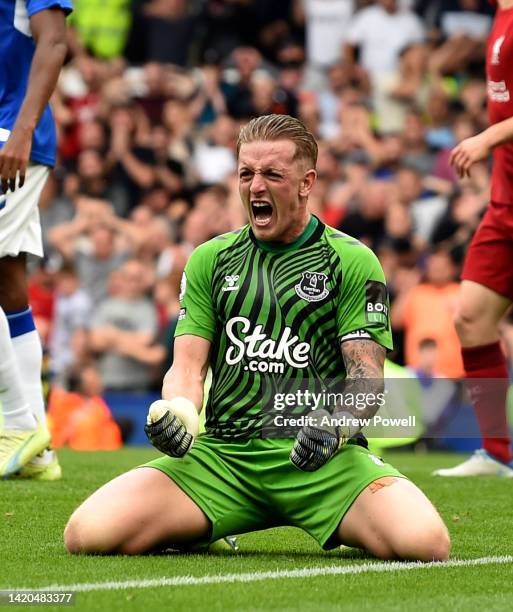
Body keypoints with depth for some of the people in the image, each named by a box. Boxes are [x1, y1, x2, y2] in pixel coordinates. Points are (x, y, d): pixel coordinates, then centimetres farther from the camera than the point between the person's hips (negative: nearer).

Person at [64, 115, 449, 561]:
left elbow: (366, 373, 1)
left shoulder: (352, 261, 8)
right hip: (221, 455, 2)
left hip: (321, 459, -2)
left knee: (424, 541, -30)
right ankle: (204, 535, 11)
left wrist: (337, 424, -21)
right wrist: (177, 413, -13)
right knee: (88, 533, -22)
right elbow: (188, 365, 11)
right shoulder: (210, 259, 17)